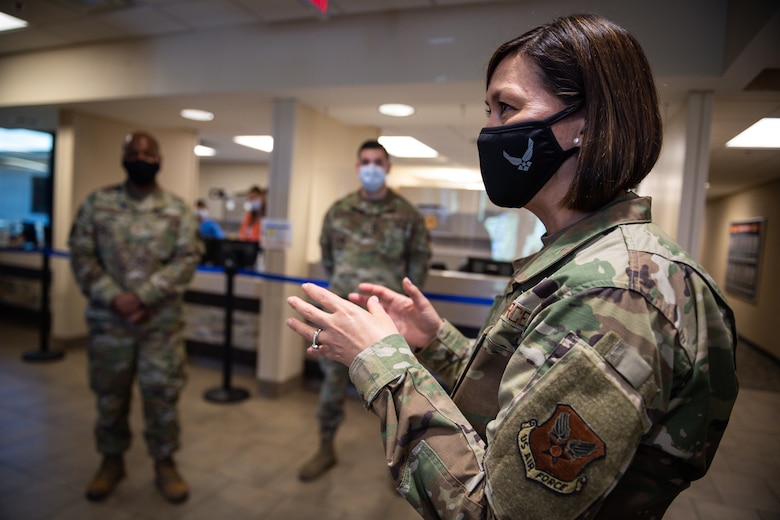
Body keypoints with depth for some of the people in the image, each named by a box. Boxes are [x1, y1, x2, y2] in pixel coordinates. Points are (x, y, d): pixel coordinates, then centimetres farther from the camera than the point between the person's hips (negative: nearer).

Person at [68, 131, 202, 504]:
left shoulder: (178, 210, 0)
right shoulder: (97, 203, 3)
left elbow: (187, 259, -8)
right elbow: (81, 255, -2)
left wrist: (141, 297, -17)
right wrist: (115, 298, -15)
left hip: (162, 321, -1)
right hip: (108, 319, 2)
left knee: (162, 393, 6)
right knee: (109, 393, 15)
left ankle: (165, 463, 25)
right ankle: (112, 460, 35)